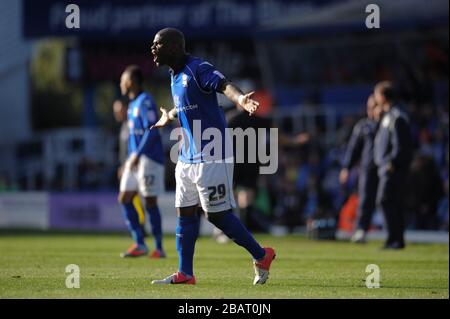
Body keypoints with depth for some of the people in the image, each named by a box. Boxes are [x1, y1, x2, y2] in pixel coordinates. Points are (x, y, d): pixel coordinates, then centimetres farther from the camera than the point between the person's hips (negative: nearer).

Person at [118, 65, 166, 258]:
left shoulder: (145, 102, -12)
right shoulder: (132, 104, 17)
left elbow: (151, 131, -20)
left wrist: (138, 155, -25)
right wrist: (129, 160, 22)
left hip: (149, 158, -9)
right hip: (135, 158, 9)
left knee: (150, 202, -4)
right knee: (124, 199, 4)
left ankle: (159, 248, 4)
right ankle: (139, 244, 7)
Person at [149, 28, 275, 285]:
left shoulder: (198, 69, -13)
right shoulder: (175, 76, 14)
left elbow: (224, 85, -31)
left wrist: (240, 99, -54)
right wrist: (169, 118, 55)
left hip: (211, 156, -9)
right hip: (187, 157, 9)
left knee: (217, 215, -6)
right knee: (185, 213, 8)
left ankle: (261, 256, 9)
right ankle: (185, 273, 14)